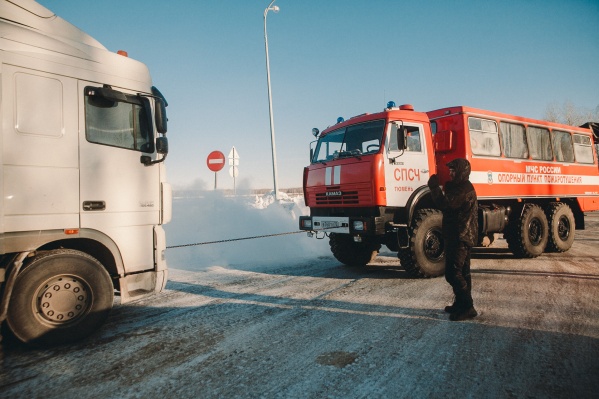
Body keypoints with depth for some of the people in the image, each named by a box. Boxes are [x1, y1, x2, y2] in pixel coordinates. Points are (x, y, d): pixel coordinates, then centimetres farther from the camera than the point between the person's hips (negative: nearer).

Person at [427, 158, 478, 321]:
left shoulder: (465, 189, -16)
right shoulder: (458, 187, 18)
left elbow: (446, 205, -25)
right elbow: (448, 205, 15)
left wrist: (434, 187, -16)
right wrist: (437, 188, 5)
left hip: (461, 237, -11)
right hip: (458, 236, 11)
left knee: (453, 273, -11)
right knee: (462, 272, 15)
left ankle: (467, 308, -5)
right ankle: (462, 304, 25)